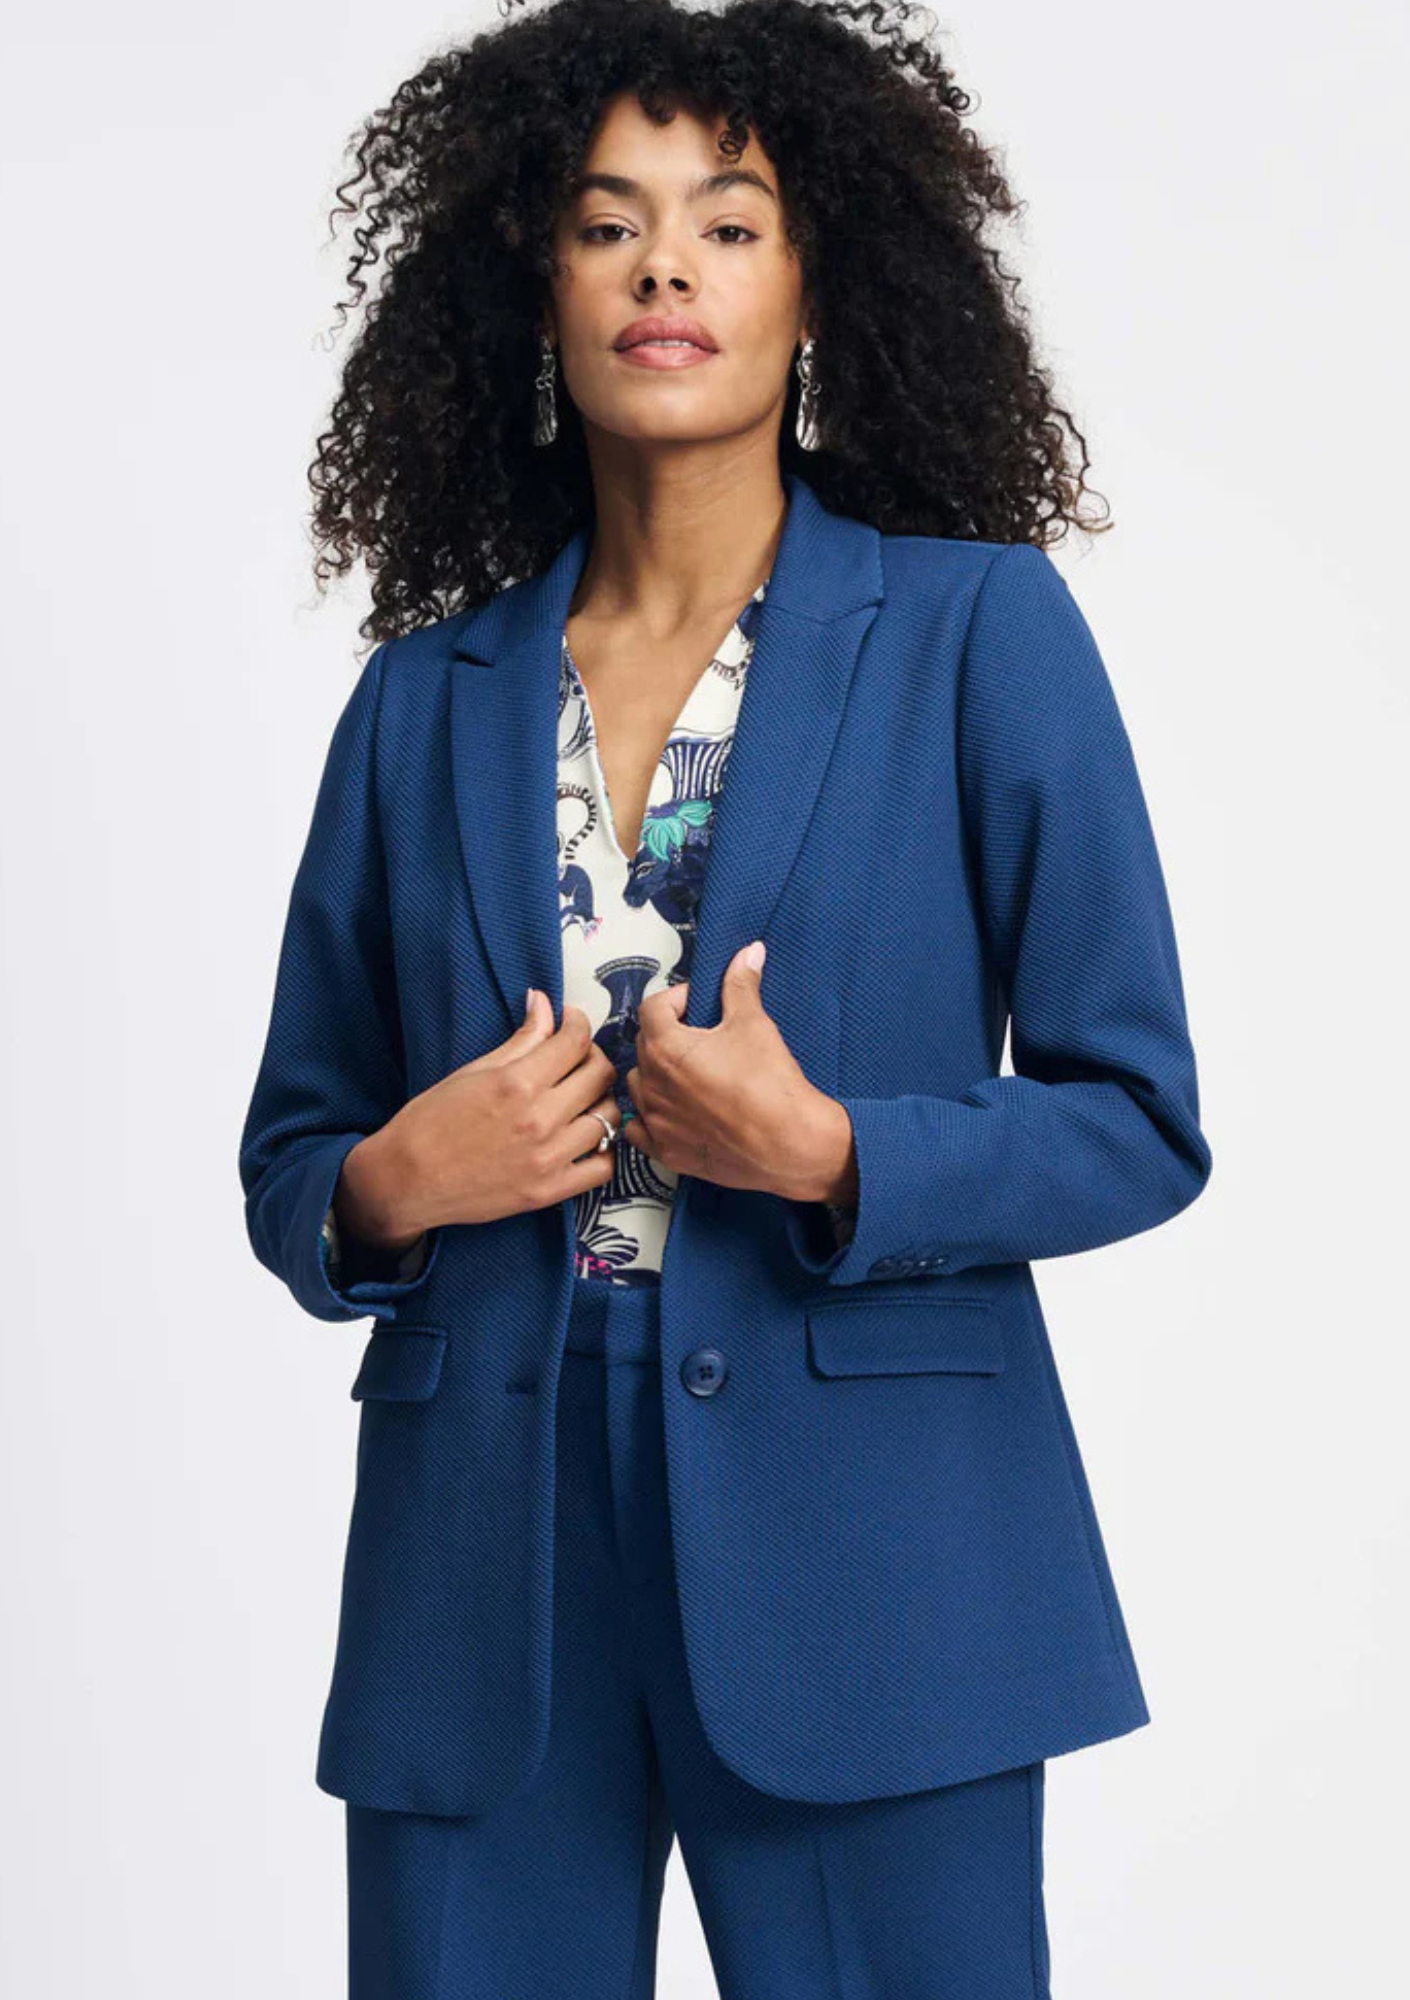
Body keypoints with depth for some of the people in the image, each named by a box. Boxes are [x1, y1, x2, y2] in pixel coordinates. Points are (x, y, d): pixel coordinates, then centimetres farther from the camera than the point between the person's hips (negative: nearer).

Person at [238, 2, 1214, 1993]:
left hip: (865, 1580, -2)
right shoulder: (424, 698, 10)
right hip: (484, 1590, 3)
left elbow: (1138, 1120, 0)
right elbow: (290, 1154, 16)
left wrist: (826, 1157, -15)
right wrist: (388, 1187, -6)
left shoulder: (978, 630, 1)